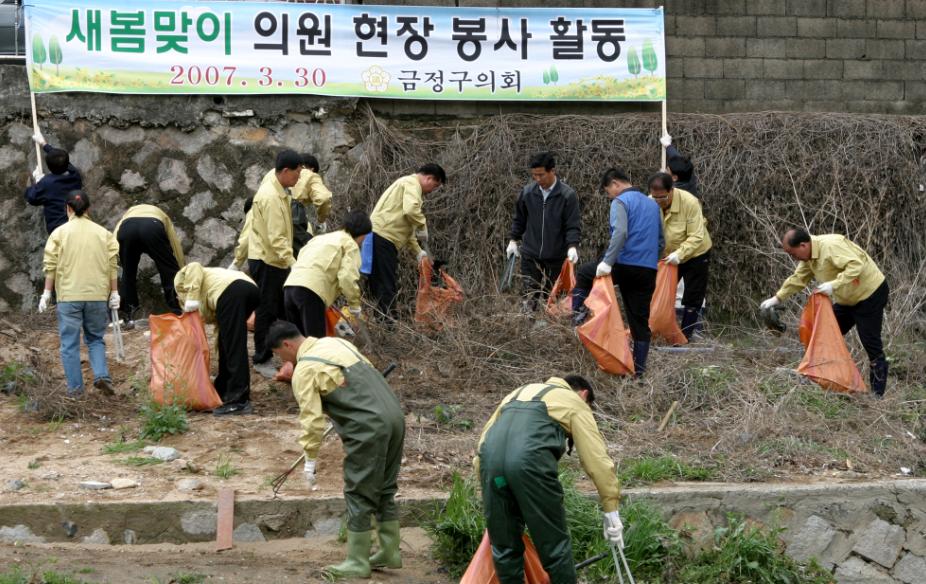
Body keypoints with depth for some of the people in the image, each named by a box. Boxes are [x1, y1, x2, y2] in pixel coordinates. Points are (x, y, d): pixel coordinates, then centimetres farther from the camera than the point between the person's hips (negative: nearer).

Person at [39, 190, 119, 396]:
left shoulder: (59, 233, -1)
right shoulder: (103, 233, 5)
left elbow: (51, 266, -2)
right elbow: (112, 265, 4)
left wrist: (47, 292, 4)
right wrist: (114, 292, 9)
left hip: (68, 296, -2)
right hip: (97, 295, 2)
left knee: (70, 343, 5)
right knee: (95, 339, 16)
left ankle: (75, 388, 4)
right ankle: (101, 375, -4)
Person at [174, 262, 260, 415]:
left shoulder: (181, 279, 27)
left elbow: (193, 268, 4)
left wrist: (192, 299, -1)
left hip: (231, 291, -8)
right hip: (251, 289, 8)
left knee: (233, 347, -10)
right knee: (226, 343, 23)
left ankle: (239, 401, -16)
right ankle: (224, 391, 28)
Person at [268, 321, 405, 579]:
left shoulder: (304, 371, -5)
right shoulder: (335, 342, 18)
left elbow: (311, 418, -7)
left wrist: (311, 458, 4)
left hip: (369, 429, -8)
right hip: (395, 416, 8)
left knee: (359, 495, 2)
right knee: (385, 490, 18)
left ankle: (357, 563, 9)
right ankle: (390, 553, 26)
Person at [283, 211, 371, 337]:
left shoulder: (321, 237, 32)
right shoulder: (351, 244, 8)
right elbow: (347, 277, -6)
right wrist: (355, 306, 5)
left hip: (289, 285, 8)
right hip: (311, 291, -7)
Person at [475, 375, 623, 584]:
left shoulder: (520, 392, 38)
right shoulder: (575, 402, 23)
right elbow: (597, 459, 15)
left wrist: (488, 493, 38)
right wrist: (611, 510, 18)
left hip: (490, 457, 5)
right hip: (529, 459, -5)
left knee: (504, 547, 18)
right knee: (554, 545, 9)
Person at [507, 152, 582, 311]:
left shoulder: (568, 195, -10)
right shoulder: (527, 192, 0)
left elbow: (573, 225, -9)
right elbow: (519, 219, 14)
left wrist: (572, 246, -22)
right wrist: (513, 240, 10)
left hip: (556, 256, -2)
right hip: (530, 256, 2)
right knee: (530, 298, -3)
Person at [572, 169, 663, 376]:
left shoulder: (620, 202, -4)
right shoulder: (653, 204, 20)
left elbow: (620, 233, -21)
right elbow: (661, 241, 24)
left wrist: (607, 262, -23)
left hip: (625, 265, -6)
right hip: (649, 270, 6)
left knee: (583, 273, 18)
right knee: (641, 320, 10)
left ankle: (579, 312, 3)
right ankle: (639, 368, 9)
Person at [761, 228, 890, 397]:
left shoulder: (831, 245, -29)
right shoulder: (809, 256, 1)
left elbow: (856, 265, -37)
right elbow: (798, 279, 10)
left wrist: (834, 284, -40)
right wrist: (777, 298, 6)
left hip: (870, 293, -10)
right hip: (847, 299, 10)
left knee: (871, 343, -7)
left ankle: (878, 393, 1)